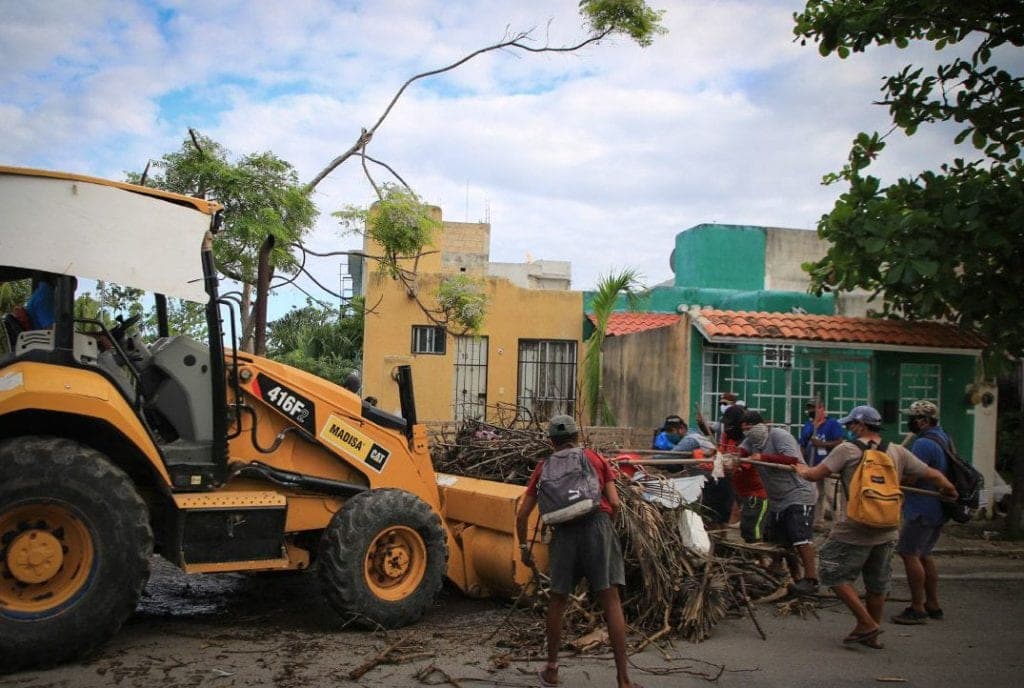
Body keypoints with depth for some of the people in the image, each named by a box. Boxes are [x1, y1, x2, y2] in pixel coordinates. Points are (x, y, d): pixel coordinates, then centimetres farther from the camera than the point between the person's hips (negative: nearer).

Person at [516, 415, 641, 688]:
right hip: (597, 525, -1)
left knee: (557, 600, 16)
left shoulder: (544, 468, 17)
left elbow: (522, 514, 15)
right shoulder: (596, 459, 15)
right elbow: (614, 503, 6)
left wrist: (523, 547, 28)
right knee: (610, 599, -1)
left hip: (564, 532, 1)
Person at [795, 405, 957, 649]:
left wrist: (802, 470, 12)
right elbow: (933, 475, 10)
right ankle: (871, 635, 30)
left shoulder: (847, 449, -8)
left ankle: (867, 623, 5)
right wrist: (949, 489, 30)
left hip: (855, 531, -6)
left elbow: (814, 475, -10)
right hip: (888, 532, 6)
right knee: (877, 585, 17)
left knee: (833, 573, 8)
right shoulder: (898, 451, 5)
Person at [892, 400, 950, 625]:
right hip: (939, 509, 10)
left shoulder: (924, 444, -18)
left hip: (922, 509, -10)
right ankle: (933, 605, 22)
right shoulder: (943, 438, 14)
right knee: (923, 555, 17)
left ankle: (917, 608, -3)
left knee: (909, 554, -5)